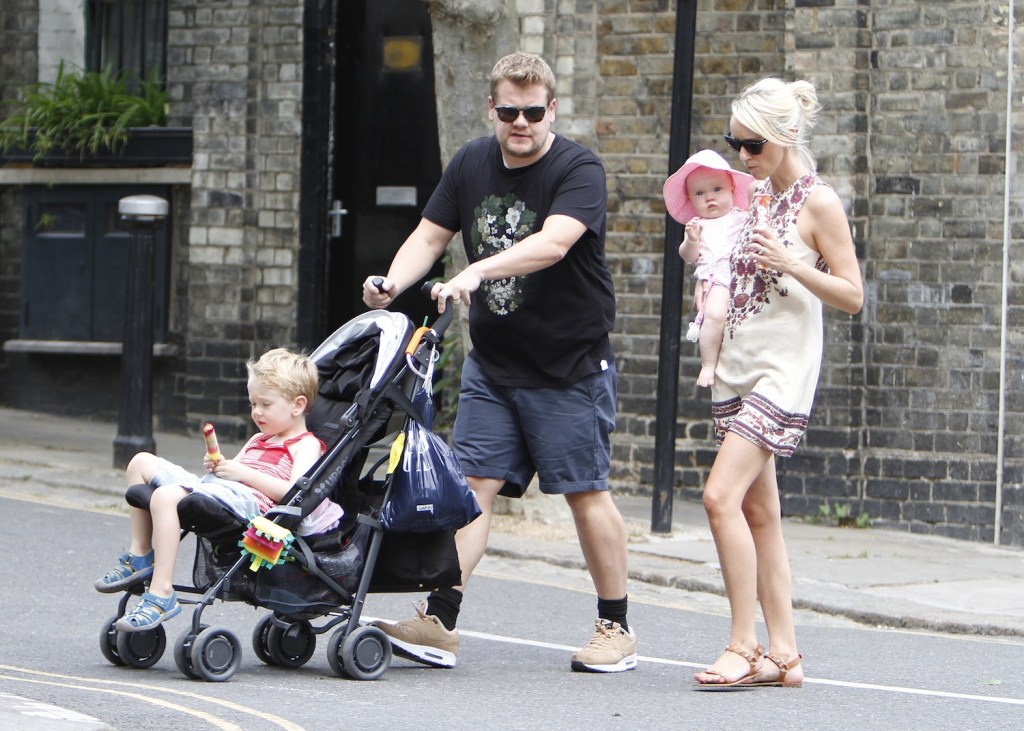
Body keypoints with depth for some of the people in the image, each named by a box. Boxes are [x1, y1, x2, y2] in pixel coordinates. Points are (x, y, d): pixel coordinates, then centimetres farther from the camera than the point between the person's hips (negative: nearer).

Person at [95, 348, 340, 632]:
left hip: (251, 501, -10)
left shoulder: (306, 445, 4)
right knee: (142, 462, 11)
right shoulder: (258, 440, 33)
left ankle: (162, 594, -38)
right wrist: (217, 465, 7)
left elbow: (296, 492, -14)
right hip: (213, 487, 10)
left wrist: (243, 473, -14)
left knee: (165, 494, -34)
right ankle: (139, 555, 7)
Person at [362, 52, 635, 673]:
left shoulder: (579, 170, -13)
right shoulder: (472, 165, 7)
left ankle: (617, 628, 11)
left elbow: (552, 244, -30)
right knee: (473, 483, -3)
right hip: (492, 362, 5)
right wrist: (395, 282, -12)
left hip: (571, 366, -5)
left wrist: (476, 272, -43)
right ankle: (440, 623, -6)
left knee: (586, 493, -1)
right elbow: (431, 235, 9)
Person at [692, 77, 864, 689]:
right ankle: (784, 653, 10)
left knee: (722, 495, -19)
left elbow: (853, 296, -9)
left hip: (781, 369, -8)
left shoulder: (818, 203, -8)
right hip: (735, 366, 8)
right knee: (759, 512, 7)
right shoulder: (753, 194, 14)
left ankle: (744, 645, -14)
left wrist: (791, 264, -21)